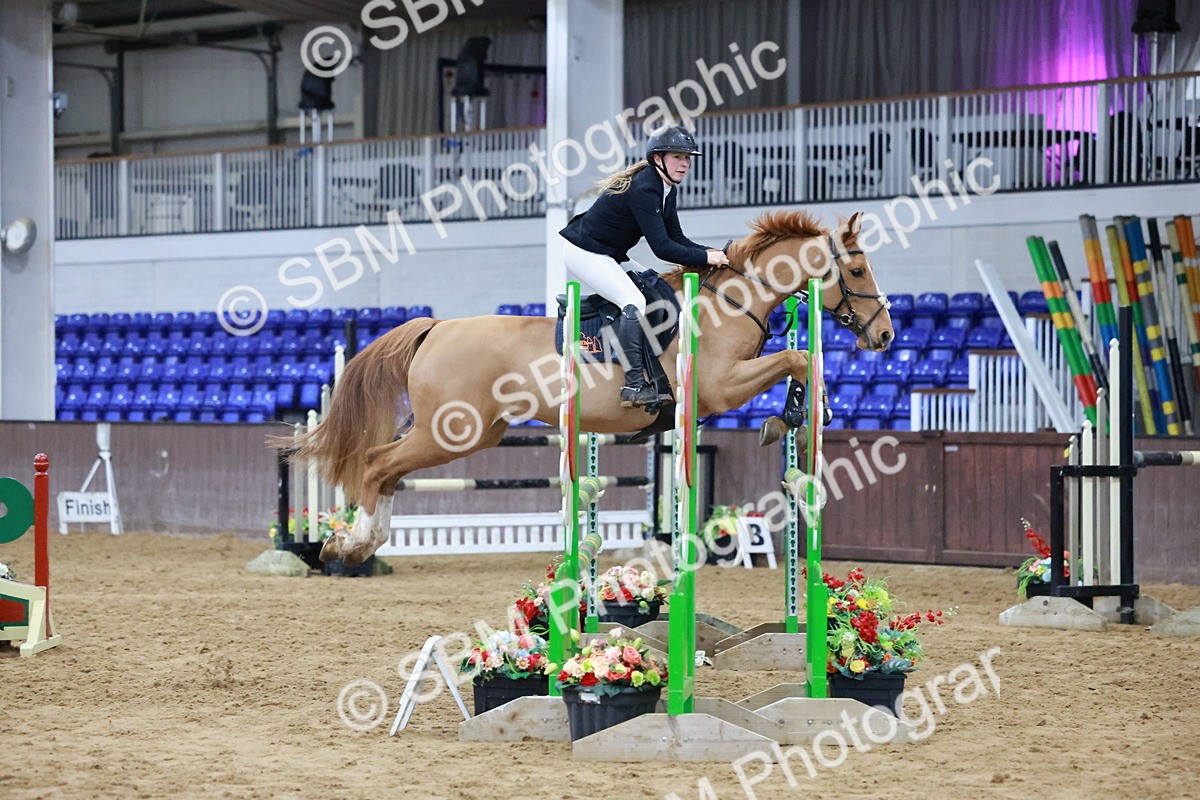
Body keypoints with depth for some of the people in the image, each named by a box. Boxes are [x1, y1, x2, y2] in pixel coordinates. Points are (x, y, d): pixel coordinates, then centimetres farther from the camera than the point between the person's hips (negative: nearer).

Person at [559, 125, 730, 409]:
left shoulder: (667, 190, 5)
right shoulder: (644, 190, -26)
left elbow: (676, 238, 7)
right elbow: (662, 247, -30)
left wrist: (713, 253, -6)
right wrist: (705, 258, -27)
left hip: (609, 256, 11)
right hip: (583, 252, -11)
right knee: (634, 301, -25)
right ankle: (634, 385, -30)